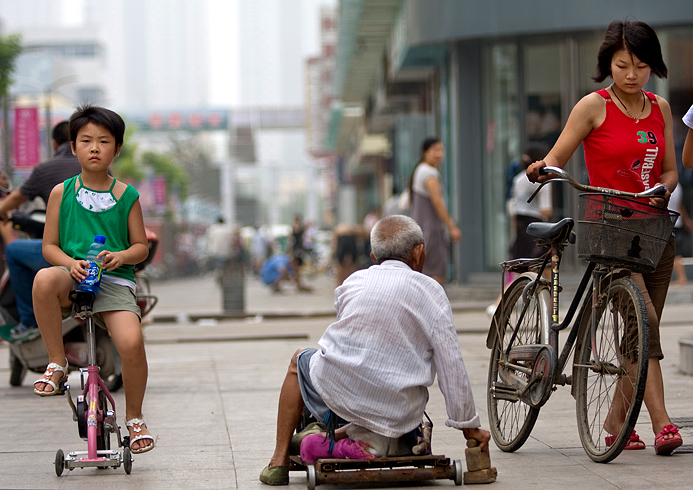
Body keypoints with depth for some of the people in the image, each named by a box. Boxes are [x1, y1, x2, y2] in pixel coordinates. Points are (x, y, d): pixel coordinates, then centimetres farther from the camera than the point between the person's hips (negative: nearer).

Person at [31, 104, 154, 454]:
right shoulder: (62, 193, 8)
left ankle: (134, 418, 1)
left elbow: (141, 246, 11)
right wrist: (70, 263, -13)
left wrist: (121, 256, -11)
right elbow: (49, 245, 7)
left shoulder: (127, 196, 8)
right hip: (72, 279, 0)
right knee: (45, 279, -38)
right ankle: (56, 363, -19)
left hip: (114, 282, 0)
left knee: (132, 342, -26)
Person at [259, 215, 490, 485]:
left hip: (336, 393, 1)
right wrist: (469, 426, 3)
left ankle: (279, 461, 30)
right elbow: (451, 366, -5)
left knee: (300, 361, 33)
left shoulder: (354, 281, 7)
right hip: (398, 416, -1)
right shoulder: (431, 292, -2)